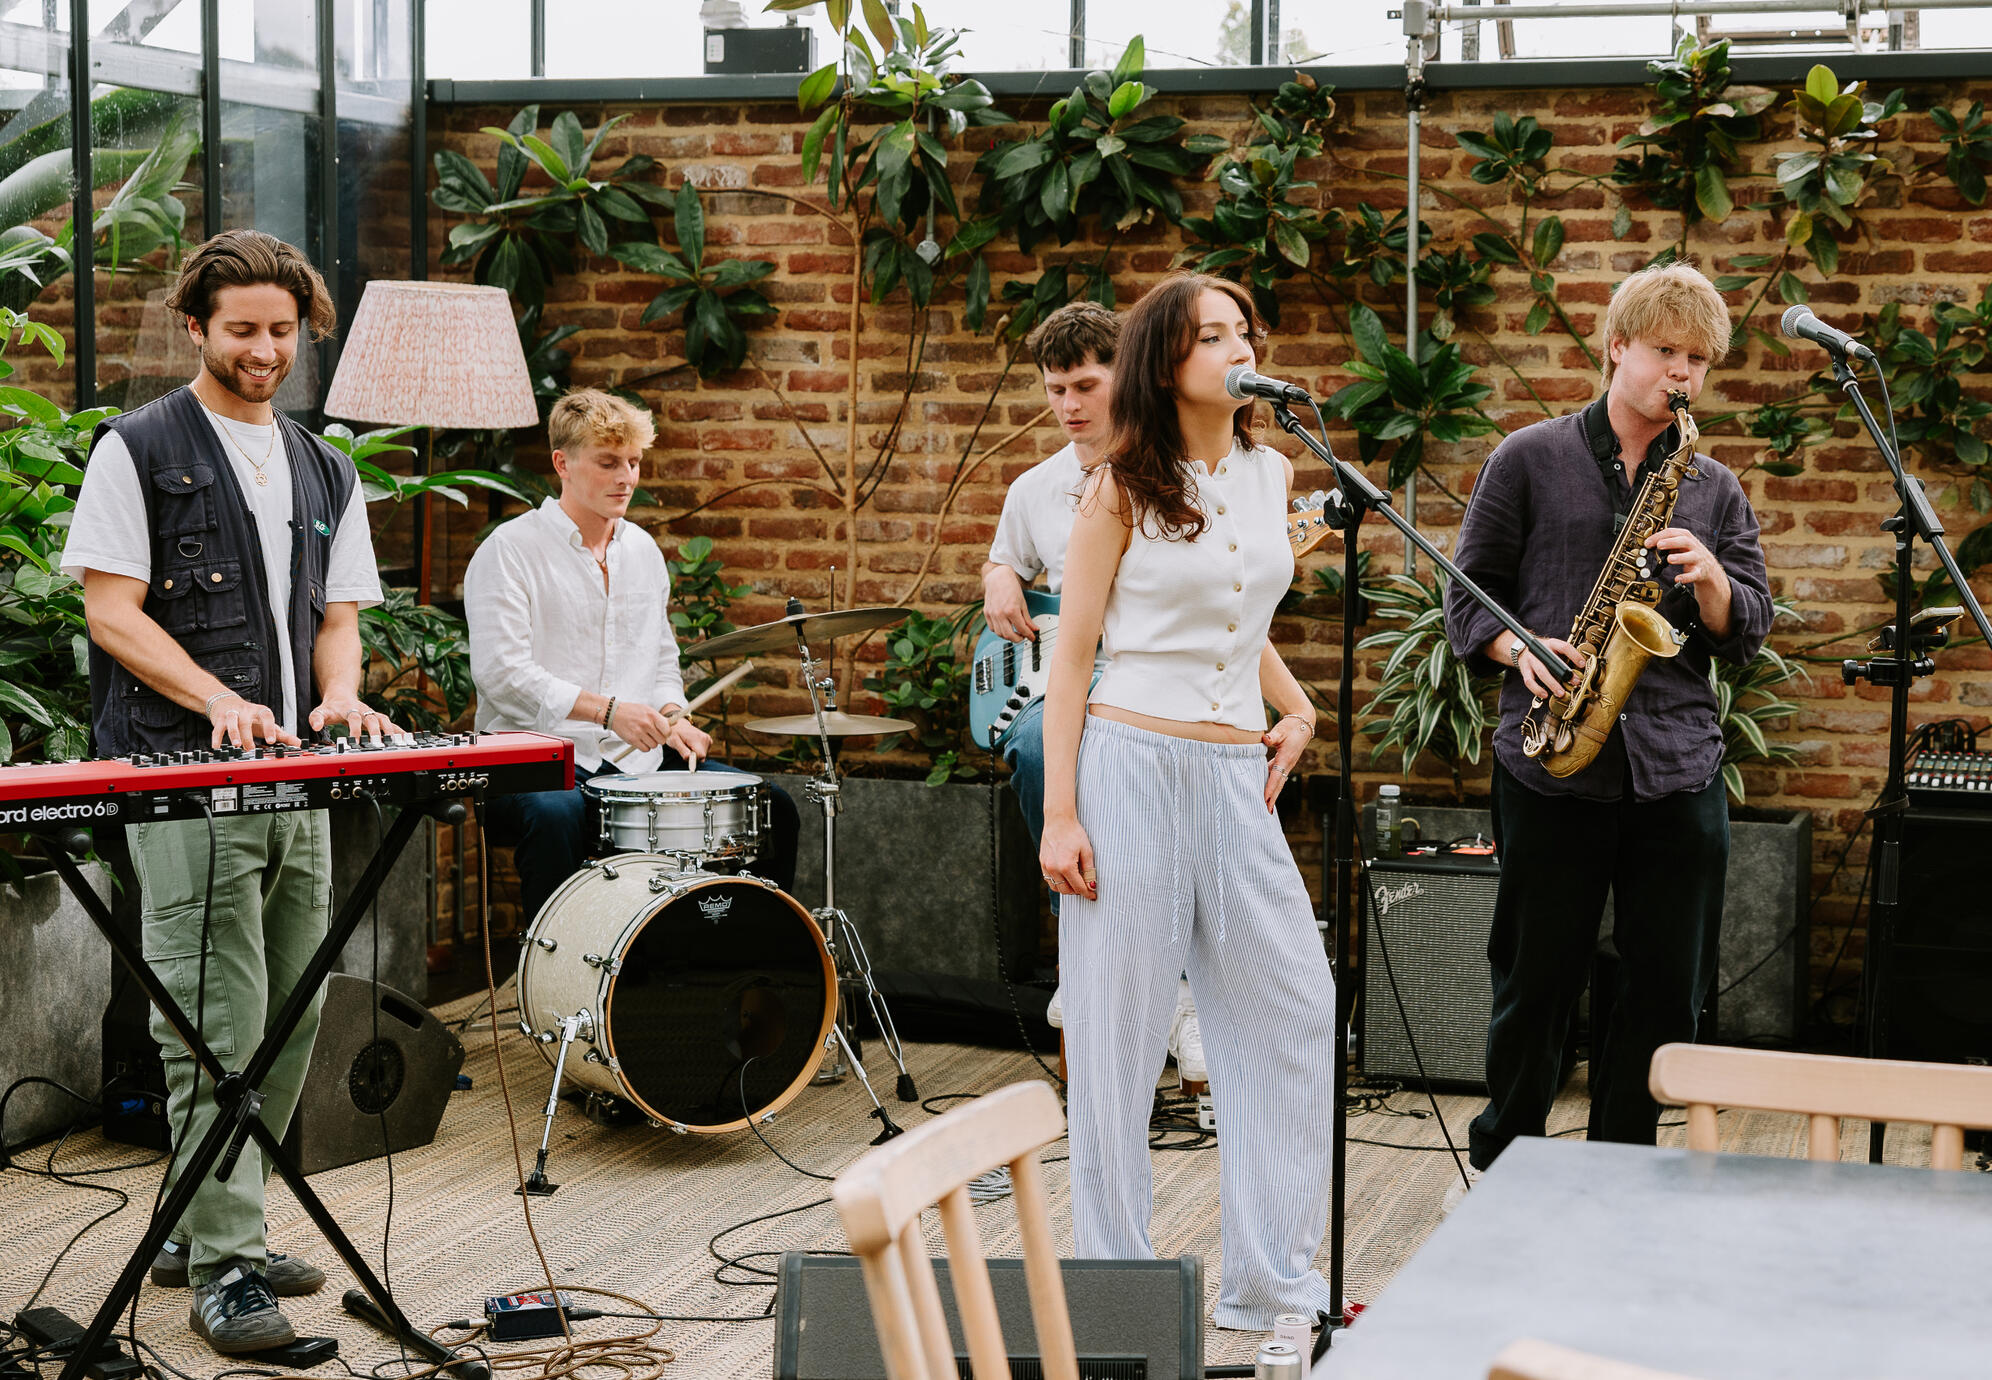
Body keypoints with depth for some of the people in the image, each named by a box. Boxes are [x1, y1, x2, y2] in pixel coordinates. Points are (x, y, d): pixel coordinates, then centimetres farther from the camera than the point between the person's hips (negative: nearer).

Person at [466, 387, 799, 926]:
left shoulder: (643, 550, 17)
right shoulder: (509, 550, -6)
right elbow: (499, 671, -16)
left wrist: (671, 715, 3)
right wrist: (607, 710, -23)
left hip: (635, 759, 6)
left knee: (771, 806, -6)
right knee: (554, 814, -40)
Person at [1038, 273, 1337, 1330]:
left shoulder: (1270, 474, 12)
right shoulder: (1122, 489, -3)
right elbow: (1071, 653, -4)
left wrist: (1297, 709, 12)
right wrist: (1058, 814, -10)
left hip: (1236, 775, 5)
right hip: (1130, 765, -5)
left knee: (1294, 1008, 3)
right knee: (1119, 1026, 0)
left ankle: (1271, 1281, 14)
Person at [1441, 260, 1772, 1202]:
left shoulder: (1715, 490, 13)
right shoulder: (1530, 461, 5)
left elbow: (1748, 635, 10)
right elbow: (1468, 592, 6)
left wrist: (1710, 580, -10)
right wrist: (1518, 648, -12)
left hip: (1678, 767, 3)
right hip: (1551, 765, -3)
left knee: (1667, 989, 5)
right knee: (1536, 982, 6)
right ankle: (1499, 1160, 25)